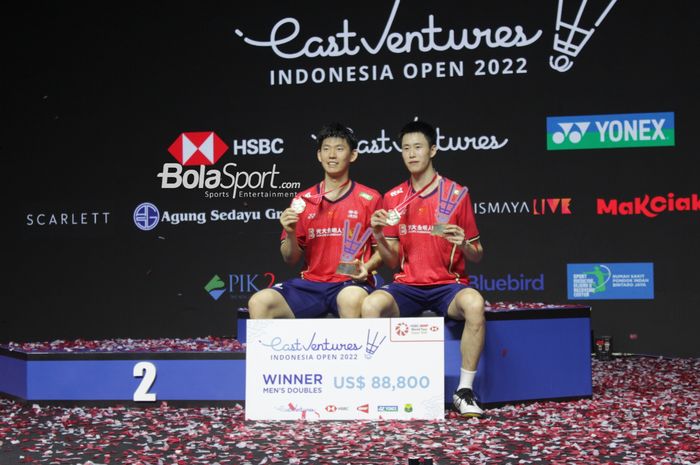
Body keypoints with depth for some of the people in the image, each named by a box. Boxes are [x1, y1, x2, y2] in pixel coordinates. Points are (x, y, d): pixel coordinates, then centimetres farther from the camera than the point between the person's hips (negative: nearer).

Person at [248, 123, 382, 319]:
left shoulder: (369, 199, 5)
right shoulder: (302, 200, 11)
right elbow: (291, 259, 13)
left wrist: (366, 268, -12)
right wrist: (290, 234, -7)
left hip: (350, 283, -3)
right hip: (310, 284, 3)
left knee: (351, 299, -39)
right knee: (259, 302, -23)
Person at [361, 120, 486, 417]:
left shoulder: (456, 194, 2)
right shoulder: (393, 198, 9)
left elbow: (477, 257, 6)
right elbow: (393, 262, 10)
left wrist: (464, 245, -17)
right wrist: (378, 236, -10)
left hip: (448, 285, -2)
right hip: (407, 286, 2)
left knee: (474, 304, -36)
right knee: (371, 305, -30)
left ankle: (465, 392, -24)